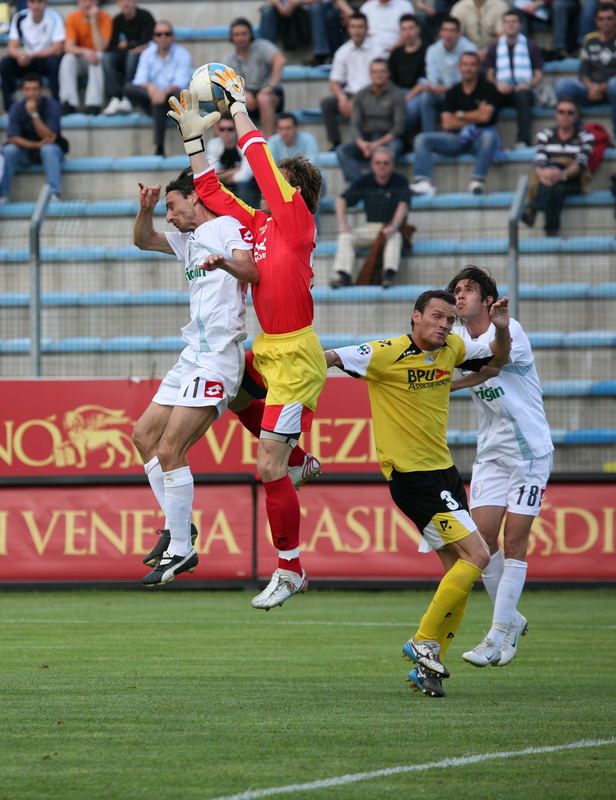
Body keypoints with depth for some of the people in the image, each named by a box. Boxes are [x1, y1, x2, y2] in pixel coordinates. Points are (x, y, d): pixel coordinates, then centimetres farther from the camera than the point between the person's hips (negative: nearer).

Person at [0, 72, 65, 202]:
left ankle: (55, 195, -39)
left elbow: (49, 137, -23)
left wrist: (34, 114, -33)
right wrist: (36, 144, -28)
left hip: (50, 150, -2)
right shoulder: (17, 108, -9)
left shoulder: (51, 105, -15)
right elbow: (12, 138, -15)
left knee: (49, 149, -35)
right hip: (25, 151, 2)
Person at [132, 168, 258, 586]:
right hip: (194, 355, 10)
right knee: (145, 433, 13)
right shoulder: (190, 239, 22)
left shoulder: (229, 226, -5)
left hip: (217, 358, -10)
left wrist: (227, 263, -43)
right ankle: (179, 527, 14)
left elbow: (252, 272, -21)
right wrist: (146, 208, 9)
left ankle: (182, 550, -11)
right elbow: (143, 240, 30)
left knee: (169, 449, -15)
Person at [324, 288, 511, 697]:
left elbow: (497, 358, 21)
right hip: (412, 476, -8)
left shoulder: (452, 348, 5)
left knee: (459, 570, 7)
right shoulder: (388, 354, -15)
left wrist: (502, 329, 1)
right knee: (476, 556, -16)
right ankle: (424, 641, -6)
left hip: (444, 471, 8)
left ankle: (429, 664, 15)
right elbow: (328, 357, -16)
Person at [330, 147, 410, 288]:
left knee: (395, 237, -37)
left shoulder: (400, 182, -5)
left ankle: (389, 274, -51)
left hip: (391, 227, -4)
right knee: (345, 237, -20)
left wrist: (394, 226, -37)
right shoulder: (364, 181, 4)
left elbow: (403, 205, -18)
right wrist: (342, 223, -14)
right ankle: (343, 275, -31)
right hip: (370, 227, 4)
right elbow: (342, 199, 3)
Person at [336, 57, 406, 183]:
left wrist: (379, 143, -19)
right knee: (342, 150, -24)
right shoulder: (361, 96, 10)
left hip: (389, 139, -3)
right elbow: (355, 125, 4)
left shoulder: (396, 95, -2)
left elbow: (399, 127, -7)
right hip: (366, 140, 4)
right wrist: (361, 143, -18)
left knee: (393, 148, -39)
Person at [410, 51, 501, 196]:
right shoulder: (453, 93, 11)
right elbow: (447, 124, 2)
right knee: (422, 139, -14)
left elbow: (485, 116, -11)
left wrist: (460, 115, 2)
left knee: (489, 136, -40)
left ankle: (477, 181, -41)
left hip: (480, 137, -4)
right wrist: (471, 121, -7)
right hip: (458, 138, 4)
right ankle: (424, 183, -33)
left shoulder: (487, 88, 0)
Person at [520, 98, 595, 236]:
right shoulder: (545, 135, 12)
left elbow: (581, 162, -11)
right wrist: (541, 172, -32)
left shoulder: (585, 137, 7)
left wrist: (563, 174, -33)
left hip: (572, 182, -1)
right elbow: (539, 161, -5)